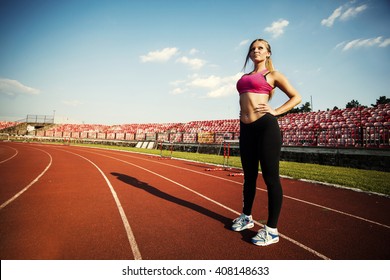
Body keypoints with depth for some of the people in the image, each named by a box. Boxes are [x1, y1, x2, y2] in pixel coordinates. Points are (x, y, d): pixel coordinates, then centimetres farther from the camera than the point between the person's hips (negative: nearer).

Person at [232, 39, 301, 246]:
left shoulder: (272, 74, 7)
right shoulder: (245, 77, 22)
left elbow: (296, 97, 6)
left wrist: (276, 111, -7)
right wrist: (243, 112, 16)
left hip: (266, 126, -6)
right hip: (246, 128, 6)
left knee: (270, 177, -3)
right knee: (249, 176, 14)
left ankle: (272, 230, 7)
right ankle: (246, 217, 29)